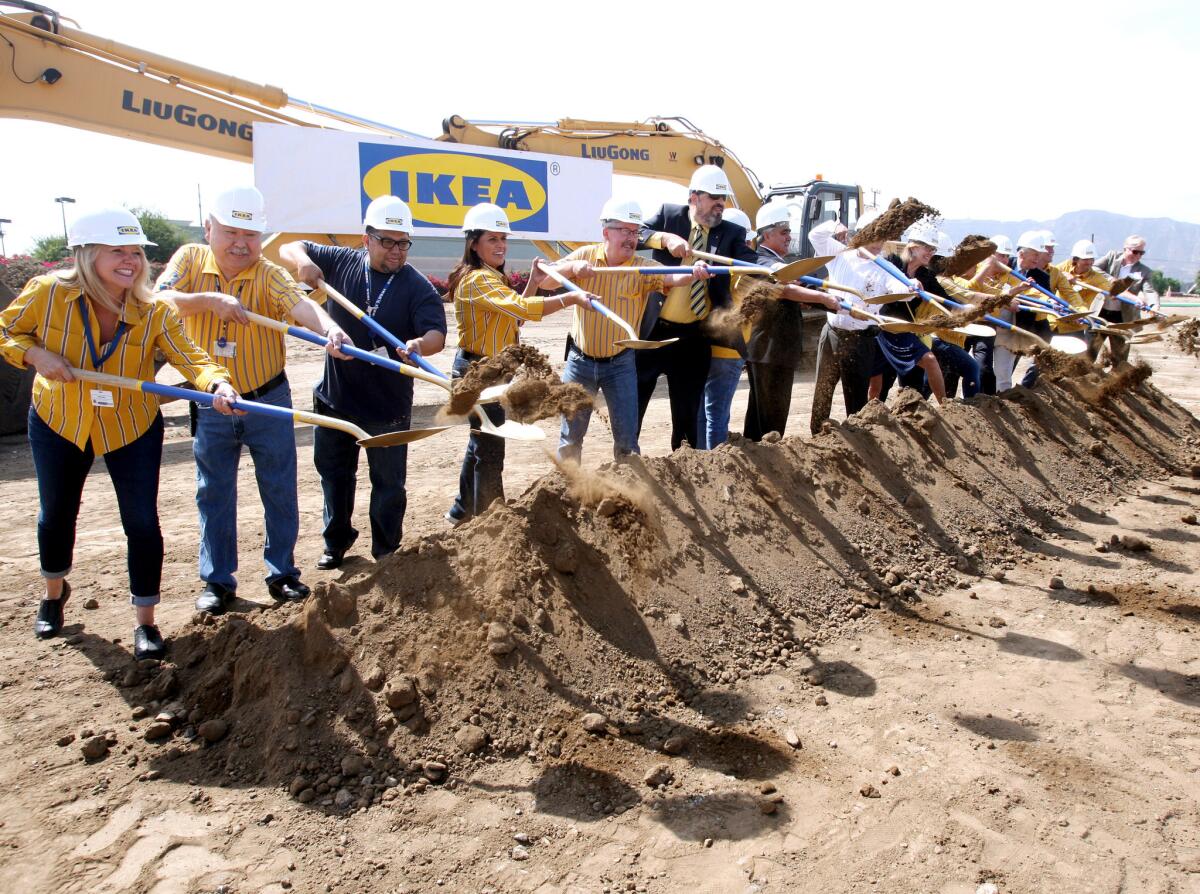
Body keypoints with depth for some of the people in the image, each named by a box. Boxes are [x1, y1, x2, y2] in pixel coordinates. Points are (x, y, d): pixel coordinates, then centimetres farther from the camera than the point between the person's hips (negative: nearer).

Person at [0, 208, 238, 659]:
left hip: (133, 428, -1)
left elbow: (191, 357, -27)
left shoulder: (154, 312, -18)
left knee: (142, 521, -4)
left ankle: (145, 621, 13)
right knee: (56, 514, 19)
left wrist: (217, 384, -49)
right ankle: (54, 593, 49)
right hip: (58, 424, 1)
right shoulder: (48, 293, -17)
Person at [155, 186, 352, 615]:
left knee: (280, 491, 8)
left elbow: (299, 303, -34)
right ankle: (217, 581, 25)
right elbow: (160, 299, -20)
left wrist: (328, 327, -55)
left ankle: (282, 573, 25)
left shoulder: (269, 274, -13)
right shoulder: (189, 260, -4)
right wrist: (211, 299, -35)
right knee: (214, 496, 11)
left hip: (268, 401, -1)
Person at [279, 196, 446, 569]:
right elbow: (289, 248, 10)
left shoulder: (418, 287, -10)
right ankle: (336, 541, 38)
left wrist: (420, 345, -44)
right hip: (335, 397, 4)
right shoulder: (340, 263, -1)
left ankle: (387, 552, 25)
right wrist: (302, 261, -14)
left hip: (389, 406, -3)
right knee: (333, 473, 18)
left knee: (389, 482, 8)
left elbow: (437, 334, -21)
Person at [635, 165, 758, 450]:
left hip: (694, 337, 1)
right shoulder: (669, 214, 1)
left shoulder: (732, 233, 1)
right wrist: (665, 238, -26)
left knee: (688, 412, 11)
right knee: (632, 403, 8)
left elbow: (752, 267, -14)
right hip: (653, 330, -1)